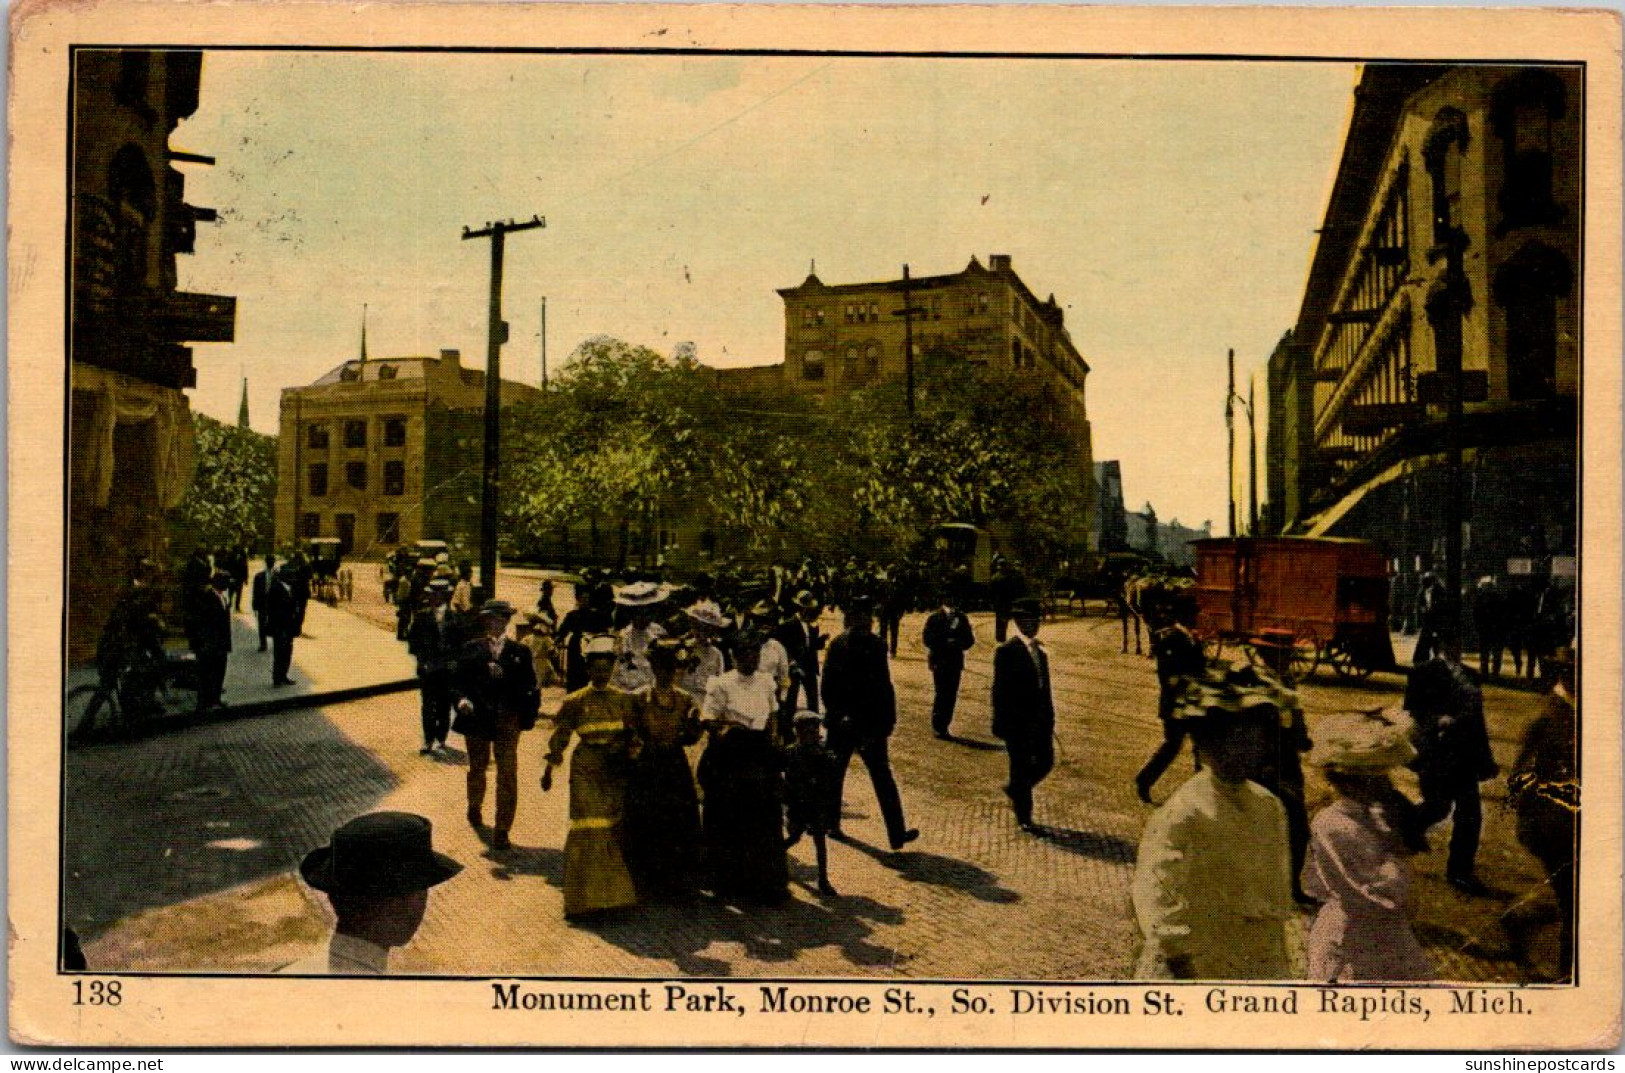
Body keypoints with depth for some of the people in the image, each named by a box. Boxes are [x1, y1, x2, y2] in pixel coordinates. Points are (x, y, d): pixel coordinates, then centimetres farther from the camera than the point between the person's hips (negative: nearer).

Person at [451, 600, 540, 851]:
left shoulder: (519, 652, 3)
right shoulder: (471, 649, 3)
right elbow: (457, 681, 0)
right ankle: (475, 808, 48)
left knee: (508, 775, -8)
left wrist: (527, 716, -14)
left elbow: (530, 687, -1)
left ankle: (502, 830, -2)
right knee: (477, 768, 20)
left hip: (507, 722, -1)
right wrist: (461, 699, -16)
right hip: (476, 719, 1)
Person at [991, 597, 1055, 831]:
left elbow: (1044, 687, 14)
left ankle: (1014, 789, 36)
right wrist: (1002, 724, -15)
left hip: (1040, 721, 7)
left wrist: (1049, 719, 12)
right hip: (1018, 722, -7)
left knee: (1046, 761, 11)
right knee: (1021, 767, 3)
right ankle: (1024, 817, 17)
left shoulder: (1040, 651, 11)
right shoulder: (1006, 651, -11)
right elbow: (1000, 690, -13)